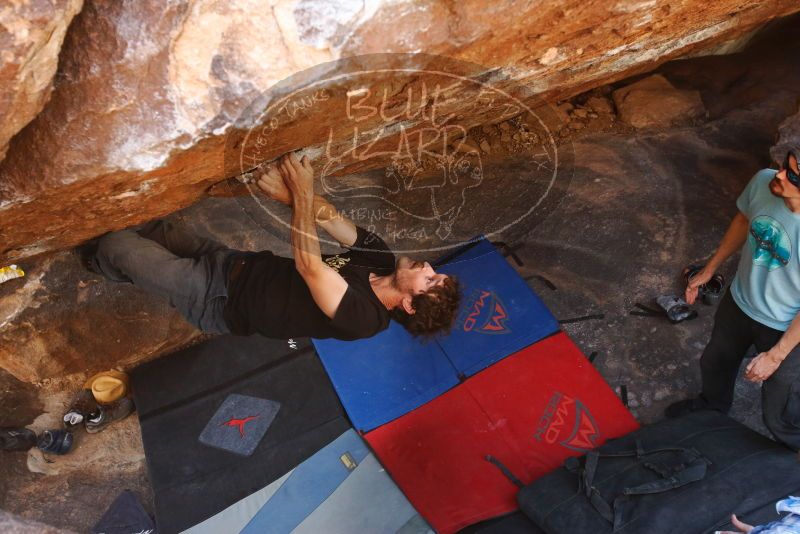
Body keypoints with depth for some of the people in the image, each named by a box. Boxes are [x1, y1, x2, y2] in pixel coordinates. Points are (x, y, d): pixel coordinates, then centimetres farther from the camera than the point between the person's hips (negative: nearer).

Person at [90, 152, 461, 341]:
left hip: (219, 301, -6)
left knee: (115, 245, 1)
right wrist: (294, 196, -28)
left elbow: (308, 265, -36)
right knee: (153, 229, 18)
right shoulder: (382, 258, -8)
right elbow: (331, 217, -9)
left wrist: (303, 194, -29)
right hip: (240, 262, 7)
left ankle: (100, 269, 37)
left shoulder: (362, 318, -29)